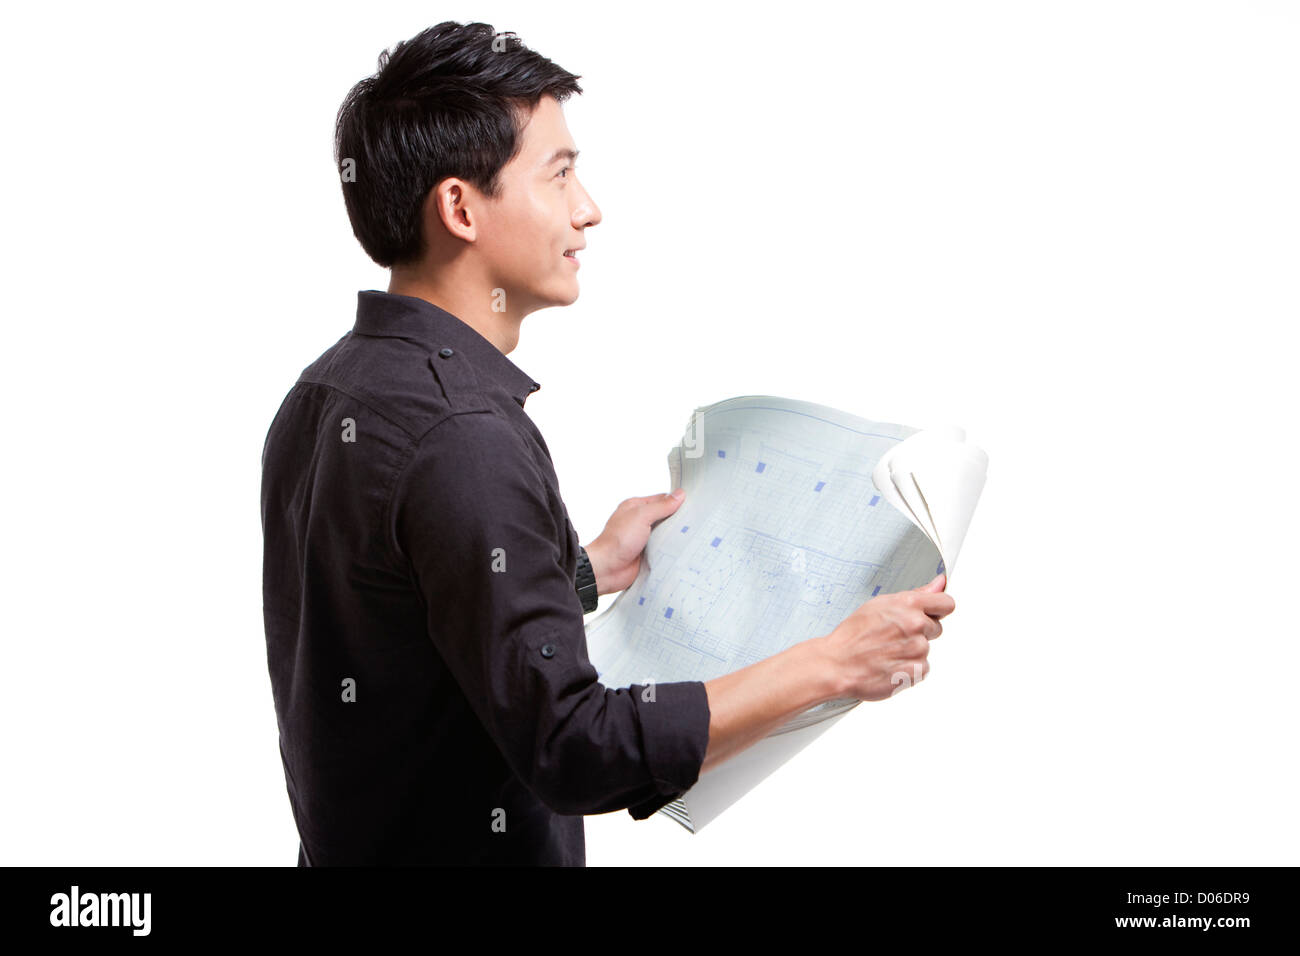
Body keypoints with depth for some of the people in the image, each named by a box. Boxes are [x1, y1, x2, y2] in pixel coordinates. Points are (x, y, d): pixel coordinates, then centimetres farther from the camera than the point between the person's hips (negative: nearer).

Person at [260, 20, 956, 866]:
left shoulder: (320, 399, 3)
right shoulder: (464, 441, -26)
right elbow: (575, 753, -27)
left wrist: (588, 571, 14)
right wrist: (832, 663, -21)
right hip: (470, 847, -9)